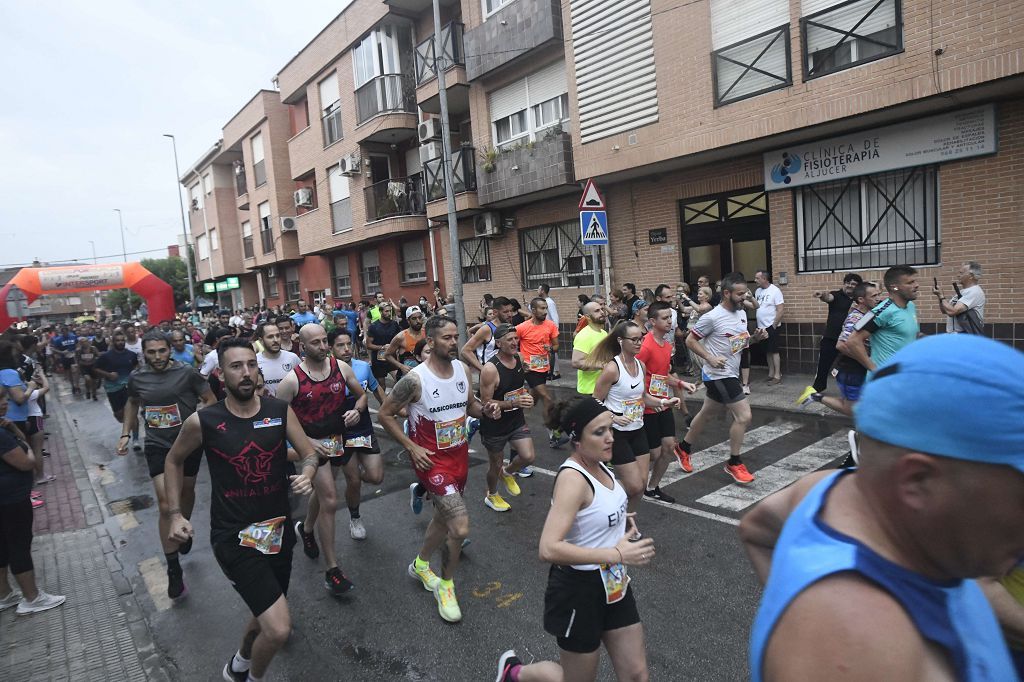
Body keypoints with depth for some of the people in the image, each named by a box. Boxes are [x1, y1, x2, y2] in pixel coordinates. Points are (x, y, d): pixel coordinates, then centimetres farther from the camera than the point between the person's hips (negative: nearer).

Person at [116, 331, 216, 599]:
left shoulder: (187, 373, -12)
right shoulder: (136, 377, -1)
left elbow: (211, 399, -6)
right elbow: (132, 403, 19)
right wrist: (126, 434, 11)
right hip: (158, 446, 1)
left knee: (187, 492, 21)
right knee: (166, 505, -10)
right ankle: (173, 569, 1)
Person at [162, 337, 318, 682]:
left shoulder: (280, 410, -6)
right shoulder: (203, 421, -11)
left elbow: (310, 452, 0)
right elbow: (174, 460, 7)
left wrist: (307, 473, -22)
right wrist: (175, 514, 2)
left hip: (278, 529, 4)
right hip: (234, 537, -4)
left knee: (266, 617, 23)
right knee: (279, 629, -14)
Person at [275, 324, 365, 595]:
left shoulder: (341, 367, -5)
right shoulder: (292, 380, -16)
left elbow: (361, 394, 8)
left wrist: (356, 410, -14)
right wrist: (308, 442, -17)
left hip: (339, 438, 5)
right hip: (312, 443, -5)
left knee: (323, 492, 23)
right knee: (330, 501, -11)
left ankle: (306, 528, 54)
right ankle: (332, 570, -2)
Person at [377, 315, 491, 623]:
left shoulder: (462, 369, -3)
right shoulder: (415, 379, -21)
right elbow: (385, 415, -11)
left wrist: (486, 409, -10)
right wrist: (411, 447, -15)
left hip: (459, 453, 7)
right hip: (432, 458, -7)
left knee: (445, 517, 23)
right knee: (461, 526, -15)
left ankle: (421, 564, 50)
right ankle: (446, 585, 12)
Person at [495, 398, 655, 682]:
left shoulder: (598, 465, -1)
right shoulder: (573, 479, -27)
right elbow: (549, 549, -37)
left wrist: (619, 521, 2)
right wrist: (616, 555, -33)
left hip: (613, 583, 8)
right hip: (579, 588, -8)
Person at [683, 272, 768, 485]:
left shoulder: (742, 313, 7)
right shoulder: (712, 317, -18)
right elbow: (690, 340, -12)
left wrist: (755, 337, -2)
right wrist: (711, 358, -21)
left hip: (730, 374, 9)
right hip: (718, 375, -9)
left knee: (706, 414, 20)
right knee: (743, 416, -10)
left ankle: (684, 447, 38)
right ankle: (734, 463, 7)